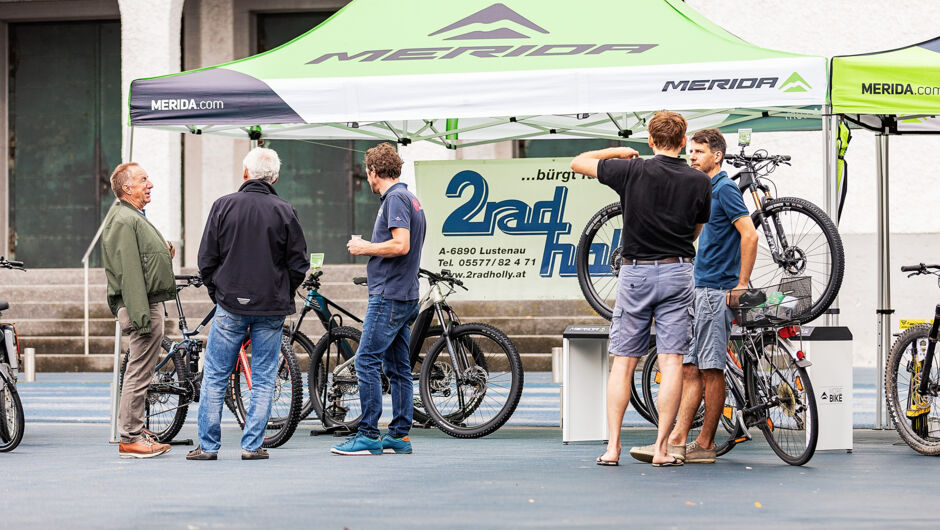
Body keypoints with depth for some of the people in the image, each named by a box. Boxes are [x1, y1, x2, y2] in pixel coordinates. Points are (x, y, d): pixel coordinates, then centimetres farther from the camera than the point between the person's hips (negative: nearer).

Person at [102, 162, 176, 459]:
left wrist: (164, 253, 13)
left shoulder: (134, 217, 20)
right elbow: (130, 272, -22)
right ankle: (130, 439, -6)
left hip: (150, 304, 11)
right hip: (142, 306, -11)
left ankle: (135, 431, 21)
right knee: (139, 373, -8)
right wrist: (141, 317, -25)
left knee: (140, 373, 15)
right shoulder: (124, 221, -15)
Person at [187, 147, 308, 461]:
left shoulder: (223, 206, -3)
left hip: (231, 305, 0)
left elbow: (207, 259, -1)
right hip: (271, 309, 0)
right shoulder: (284, 211, -2)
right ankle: (252, 445, 6)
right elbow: (299, 264, 0)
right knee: (263, 381, 7)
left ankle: (208, 446, 7)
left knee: (214, 378, 6)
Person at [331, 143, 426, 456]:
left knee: (367, 362, -9)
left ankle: (368, 436, -10)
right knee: (398, 368, 10)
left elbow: (401, 245, -23)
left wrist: (366, 248, -10)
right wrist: (370, 248, 18)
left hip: (388, 295, -10)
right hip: (406, 295, 10)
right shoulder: (410, 198, 18)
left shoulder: (395, 199, -12)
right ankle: (400, 436, 11)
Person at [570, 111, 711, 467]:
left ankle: (613, 446, 1)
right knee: (672, 362, -1)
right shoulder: (699, 181, 0)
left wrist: (616, 151, 20)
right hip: (678, 271, 0)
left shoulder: (633, 171, -6)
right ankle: (661, 448, -6)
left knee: (623, 361, 6)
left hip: (635, 272, 0)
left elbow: (578, 162, 6)